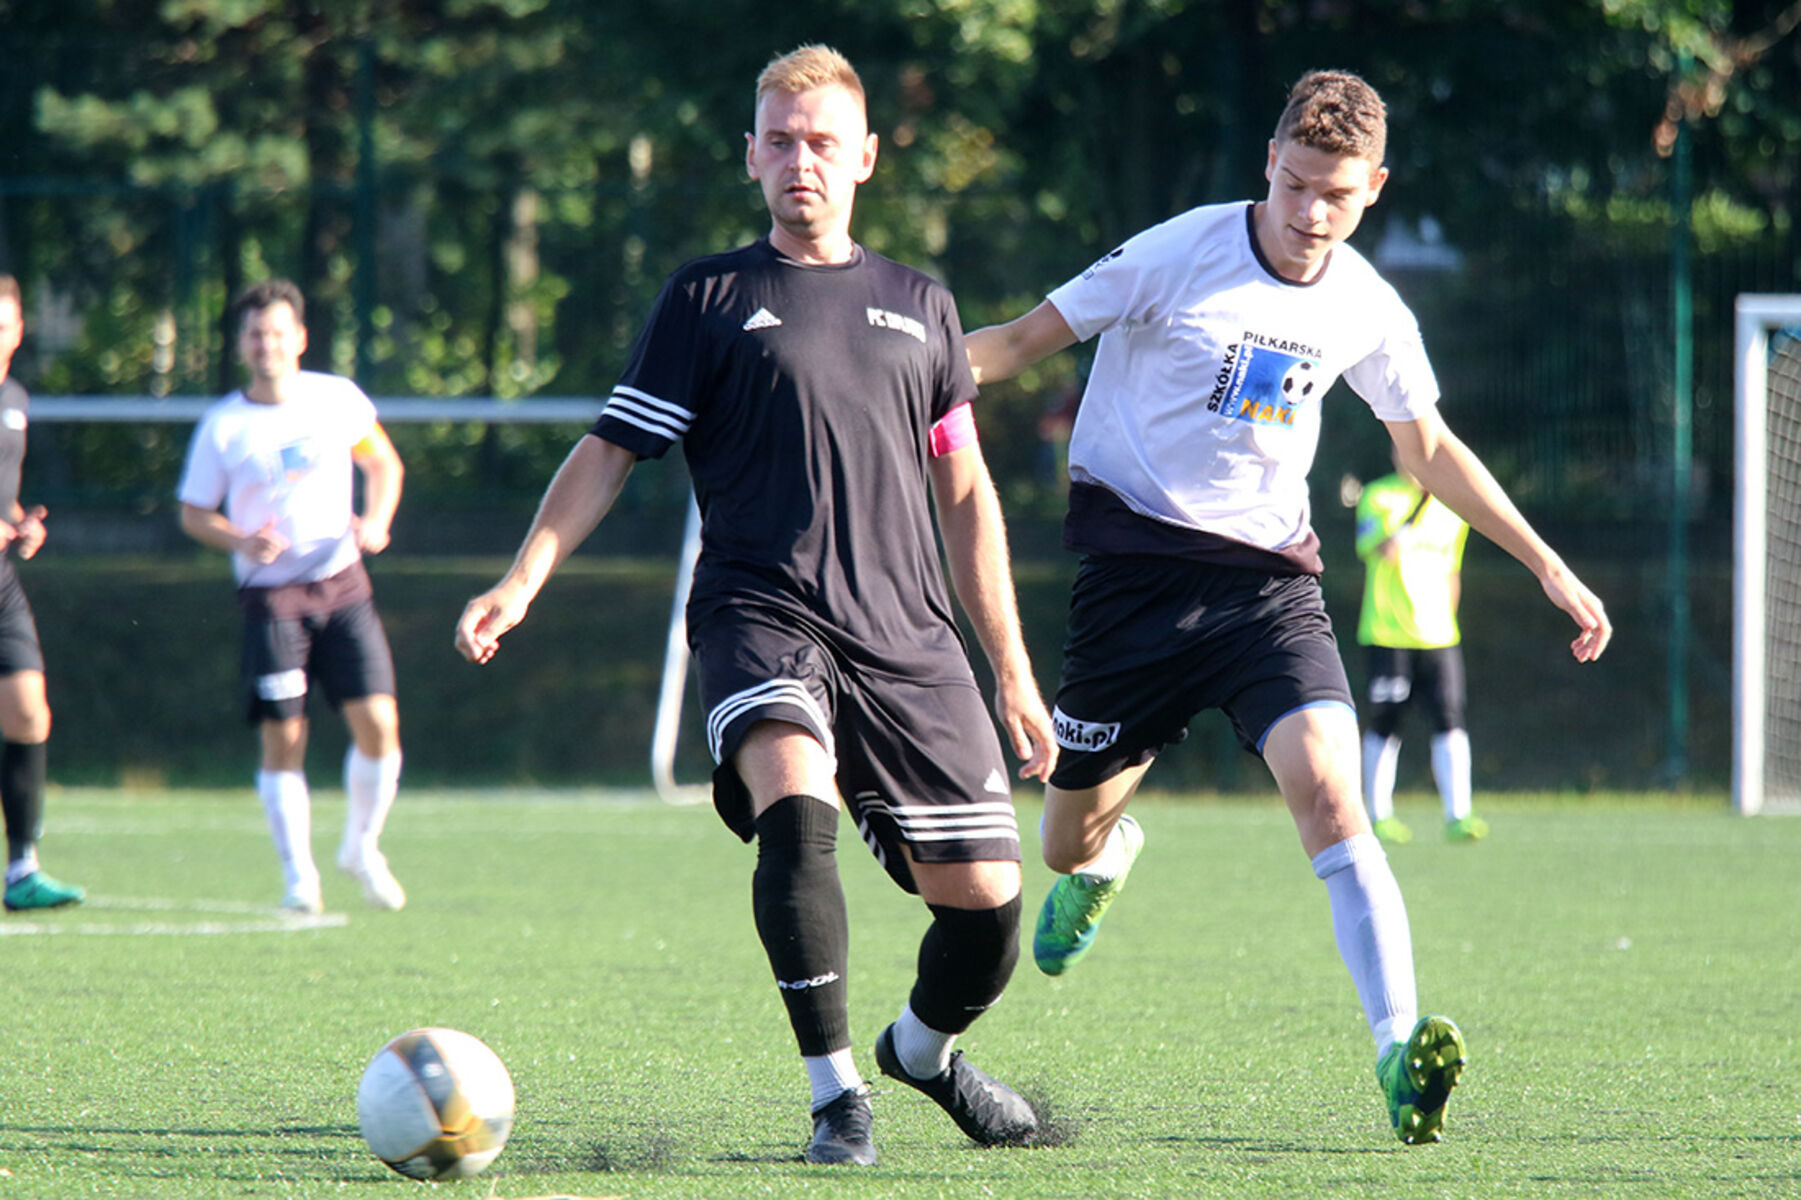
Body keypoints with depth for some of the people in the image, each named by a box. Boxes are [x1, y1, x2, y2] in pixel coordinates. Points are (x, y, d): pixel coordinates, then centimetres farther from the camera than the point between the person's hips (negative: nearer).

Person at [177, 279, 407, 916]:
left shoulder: (338, 399, 3)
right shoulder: (222, 426, -2)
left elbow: (384, 463, 18)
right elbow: (194, 512, 5)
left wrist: (376, 522, 0)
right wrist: (243, 541, -14)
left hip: (343, 585, 1)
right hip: (271, 596, -1)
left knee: (378, 722, -9)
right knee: (283, 739, -8)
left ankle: (361, 849, 15)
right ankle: (299, 875, 5)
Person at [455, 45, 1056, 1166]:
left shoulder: (919, 305, 18)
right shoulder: (709, 297, 8)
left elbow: (965, 492, 22)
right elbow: (610, 451, 5)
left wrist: (1012, 669, 18)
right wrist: (521, 582, -9)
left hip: (907, 633, 3)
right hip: (761, 617, -3)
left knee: (988, 902, -2)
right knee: (795, 807, -33)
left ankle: (924, 1049, 32)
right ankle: (836, 1094, -23)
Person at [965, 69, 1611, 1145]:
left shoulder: (1368, 310, 1)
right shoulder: (1180, 257, -11)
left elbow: (1431, 448, 18)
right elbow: (1024, 341, -6)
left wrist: (1548, 567, 17)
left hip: (1269, 575, 1)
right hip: (1138, 563, -1)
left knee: (1326, 786, -24)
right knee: (1070, 843, 9)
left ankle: (1401, 1051, -32)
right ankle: (1108, 855, 50)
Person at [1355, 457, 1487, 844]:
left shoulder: (1452, 506, 11)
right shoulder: (1378, 497, -3)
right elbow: (1378, 550, -20)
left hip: (1438, 633, 3)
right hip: (1388, 632, -3)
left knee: (1450, 720, -9)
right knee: (1385, 725, -1)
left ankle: (1458, 816, -11)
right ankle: (1379, 816, 11)